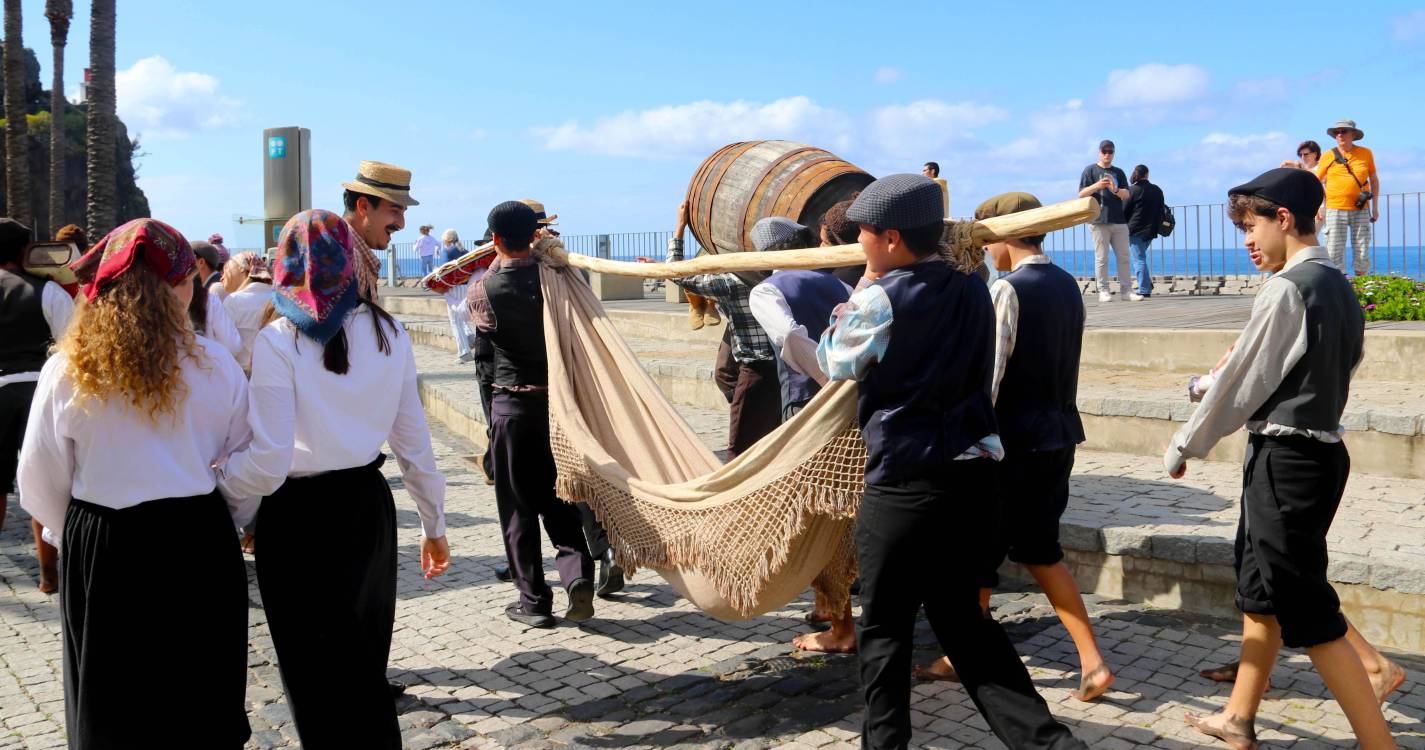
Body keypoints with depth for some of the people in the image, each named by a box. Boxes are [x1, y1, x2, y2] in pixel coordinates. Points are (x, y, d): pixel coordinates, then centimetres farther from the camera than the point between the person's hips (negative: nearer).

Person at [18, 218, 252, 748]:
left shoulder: (67, 371, -9)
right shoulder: (213, 365, -10)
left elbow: (39, 485, -2)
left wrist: (78, 538, 17)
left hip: (100, 552, 1)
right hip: (198, 547, 0)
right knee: (202, 706, 16)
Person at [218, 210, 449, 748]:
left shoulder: (278, 341, -13)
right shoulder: (387, 333, 0)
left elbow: (268, 463, -18)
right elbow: (414, 442, 5)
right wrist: (433, 526, 14)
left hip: (299, 518, -4)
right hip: (368, 506, 4)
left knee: (315, 678, 12)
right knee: (367, 668, 20)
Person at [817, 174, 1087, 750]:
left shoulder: (882, 298, -13)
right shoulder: (973, 287, 7)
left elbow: (836, 363, 1)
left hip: (903, 482, -7)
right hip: (974, 472, 7)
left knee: (884, 626, 9)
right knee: (962, 615, 18)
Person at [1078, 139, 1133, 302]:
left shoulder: (1119, 172, 17)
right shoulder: (1090, 170, 6)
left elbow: (1127, 195, 9)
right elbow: (1081, 194, -1)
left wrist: (1116, 190, -13)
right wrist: (1096, 186, -19)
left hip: (1119, 220, 4)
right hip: (1098, 220, -4)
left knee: (1123, 257, 4)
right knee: (1101, 258, -5)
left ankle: (1126, 289, 9)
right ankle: (1103, 291, -1)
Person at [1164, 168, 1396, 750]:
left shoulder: (1286, 288, -17)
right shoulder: (1339, 287, 11)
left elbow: (1241, 384, -14)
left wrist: (1183, 447, -2)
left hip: (1285, 460, -10)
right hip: (1321, 448, 10)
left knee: (1308, 616, -3)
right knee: (1259, 591, 19)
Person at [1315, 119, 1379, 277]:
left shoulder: (1366, 154, 6)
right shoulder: (1328, 157, 2)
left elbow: (1374, 180, 14)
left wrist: (1375, 206, 12)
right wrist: (1317, 206, 1)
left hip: (1360, 211, 1)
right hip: (1335, 210, -1)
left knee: (1362, 252, 3)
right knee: (1334, 252, -4)